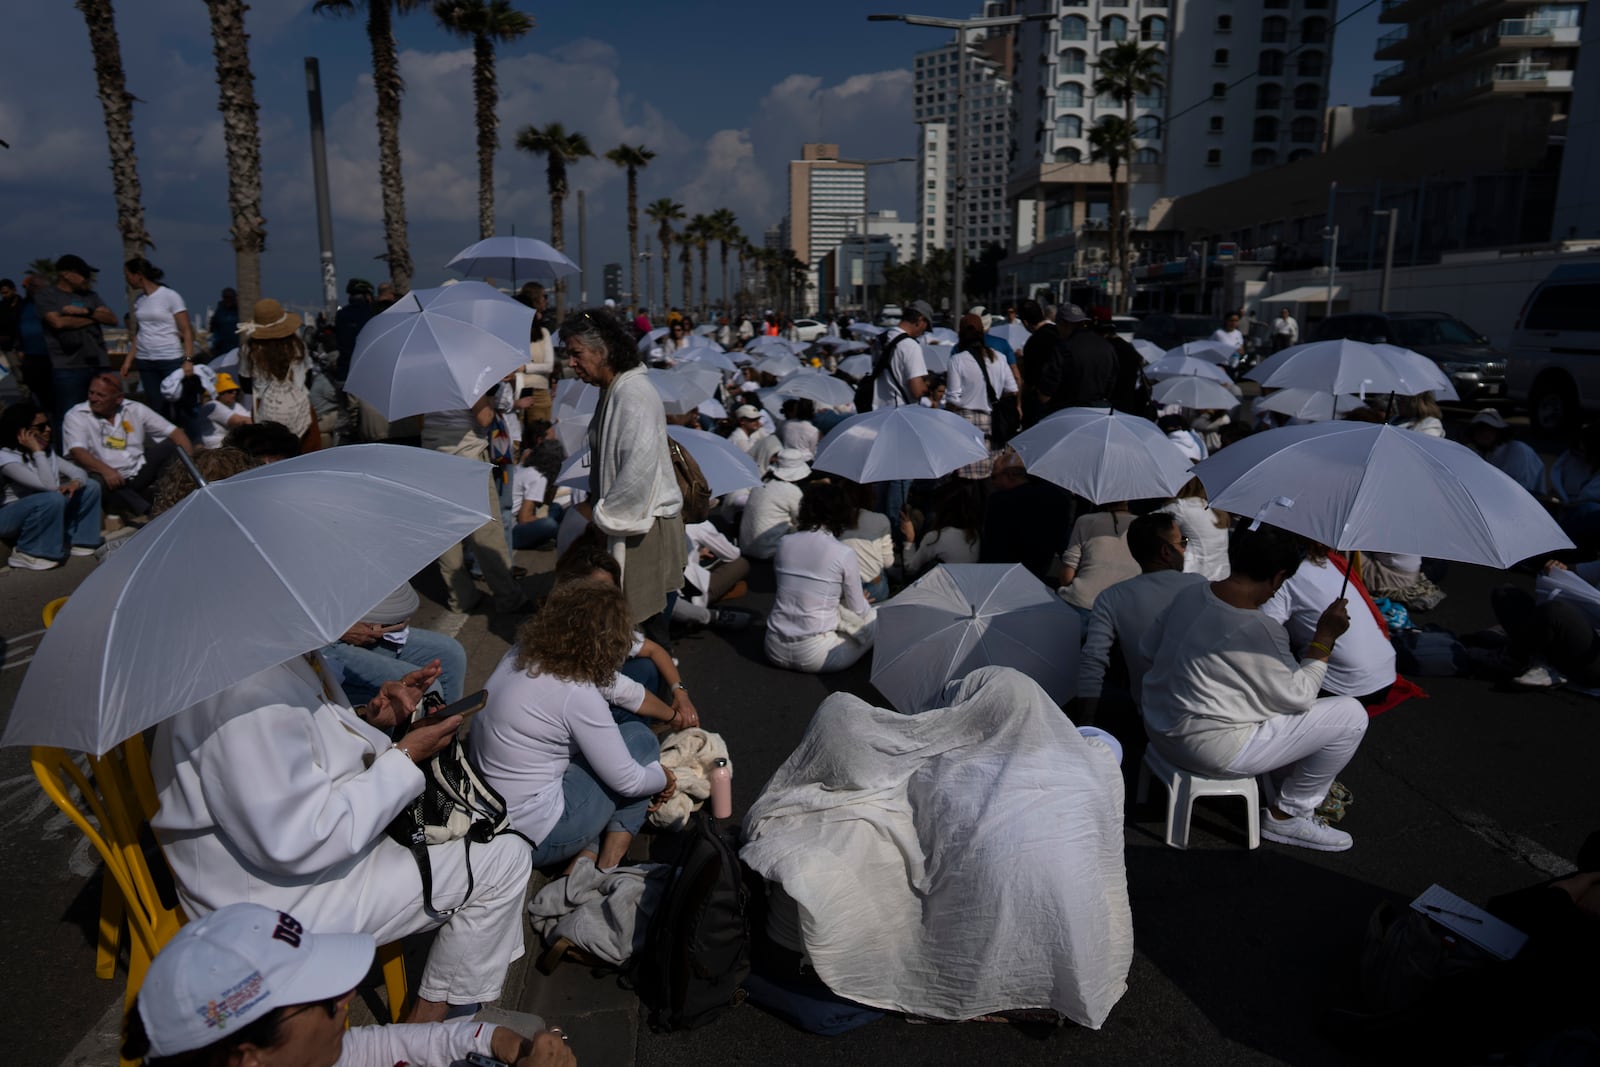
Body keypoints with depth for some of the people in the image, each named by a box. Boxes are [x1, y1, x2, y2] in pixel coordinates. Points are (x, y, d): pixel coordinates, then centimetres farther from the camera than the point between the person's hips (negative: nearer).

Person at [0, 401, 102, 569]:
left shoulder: (46, 451, 2)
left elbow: (79, 472, -1)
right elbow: (49, 486, -34)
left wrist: (76, 482, -25)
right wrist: (37, 452, -30)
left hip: (39, 511, 8)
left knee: (90, 486, -3)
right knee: (53, 498, -37)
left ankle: (76, 540, -1)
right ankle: (26, 554, -20)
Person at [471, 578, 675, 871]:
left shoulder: (522, 654, -2)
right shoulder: (578, 695, -24)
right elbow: (627, 781, -15)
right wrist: (665, 779, 7)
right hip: (532, 838, -8)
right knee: (640, 739, 2)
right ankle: (607, 868, 6)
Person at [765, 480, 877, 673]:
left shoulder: (784, 543, 1)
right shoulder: (844, 555, -12)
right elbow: (859, 611, 0)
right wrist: (862, 602, 25)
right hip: (813, 657, -5)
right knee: (876, 618, 16)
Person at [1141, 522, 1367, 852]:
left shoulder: (1189, 595, -3)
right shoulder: (1259, 631, -25)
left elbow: (1149, 650, 10)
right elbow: (1299, 696, -12)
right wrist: (1324, 638, -7)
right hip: (1209, 749, -9)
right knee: (1351, 715, 0)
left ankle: (1283, 796, 32)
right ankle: (1287, 815, 14)